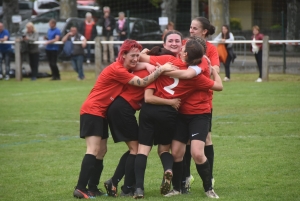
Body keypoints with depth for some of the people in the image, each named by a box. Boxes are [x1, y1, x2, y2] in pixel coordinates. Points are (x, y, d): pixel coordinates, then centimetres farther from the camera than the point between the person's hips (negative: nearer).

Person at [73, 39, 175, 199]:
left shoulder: (125, 69, 9)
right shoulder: (117, 70, -20)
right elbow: (142, 83, -21)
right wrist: (161, 69, -22)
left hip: (101, 113, 10)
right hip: (92, 111, -10)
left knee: (101, 151, 11)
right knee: (93, 150, -17)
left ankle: (92, 188, 16)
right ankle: (80, 188, -22)